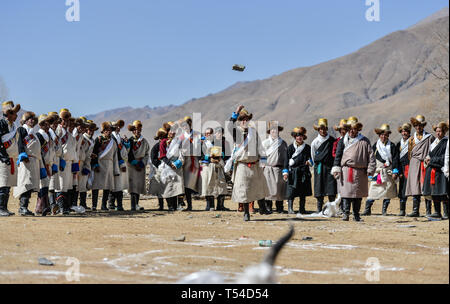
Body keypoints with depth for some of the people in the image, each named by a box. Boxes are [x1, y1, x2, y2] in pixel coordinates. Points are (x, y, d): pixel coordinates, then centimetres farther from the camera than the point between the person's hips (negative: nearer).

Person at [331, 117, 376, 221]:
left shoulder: (364, 141, 6)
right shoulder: (343, 141, 8)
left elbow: (371, 156, 6)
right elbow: (338, 156, 7)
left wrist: (370, 169, -1)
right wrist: (336, 168, -3)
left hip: (360, 171, 1)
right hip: (346, 170, -1)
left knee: (358, 193, 7)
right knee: (346, 192, -6)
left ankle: (356, 215, 16)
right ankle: (346, 213, -2)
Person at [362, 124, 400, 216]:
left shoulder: (392, 146, 4)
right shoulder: (375, 146, 7)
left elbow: (395, 159, 0)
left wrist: (395, 172, -7)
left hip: (388, 172, 0)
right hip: (377, 172, 0)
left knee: (388, 191, 3)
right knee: (372, 190, -7)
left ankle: (384, 210, 13)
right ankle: (367, 209, -4)